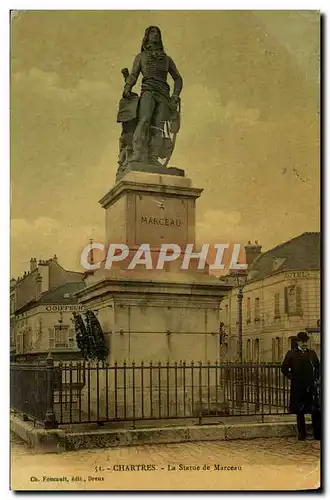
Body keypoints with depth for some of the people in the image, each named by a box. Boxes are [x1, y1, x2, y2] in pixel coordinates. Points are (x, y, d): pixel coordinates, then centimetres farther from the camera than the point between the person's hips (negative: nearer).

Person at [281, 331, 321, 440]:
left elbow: (317, 366, 21)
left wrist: (316, 378, 9)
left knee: (316, 411, 0)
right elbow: (284, 368, 2)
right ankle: (302, 433, 17)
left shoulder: (312, 353, 9)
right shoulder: (291, 354, 0)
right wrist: (292, 377, -3)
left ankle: (318, 434, 8)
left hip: (311, 386, 2)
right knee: (300, 411, 7)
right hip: (298, 387, -2)